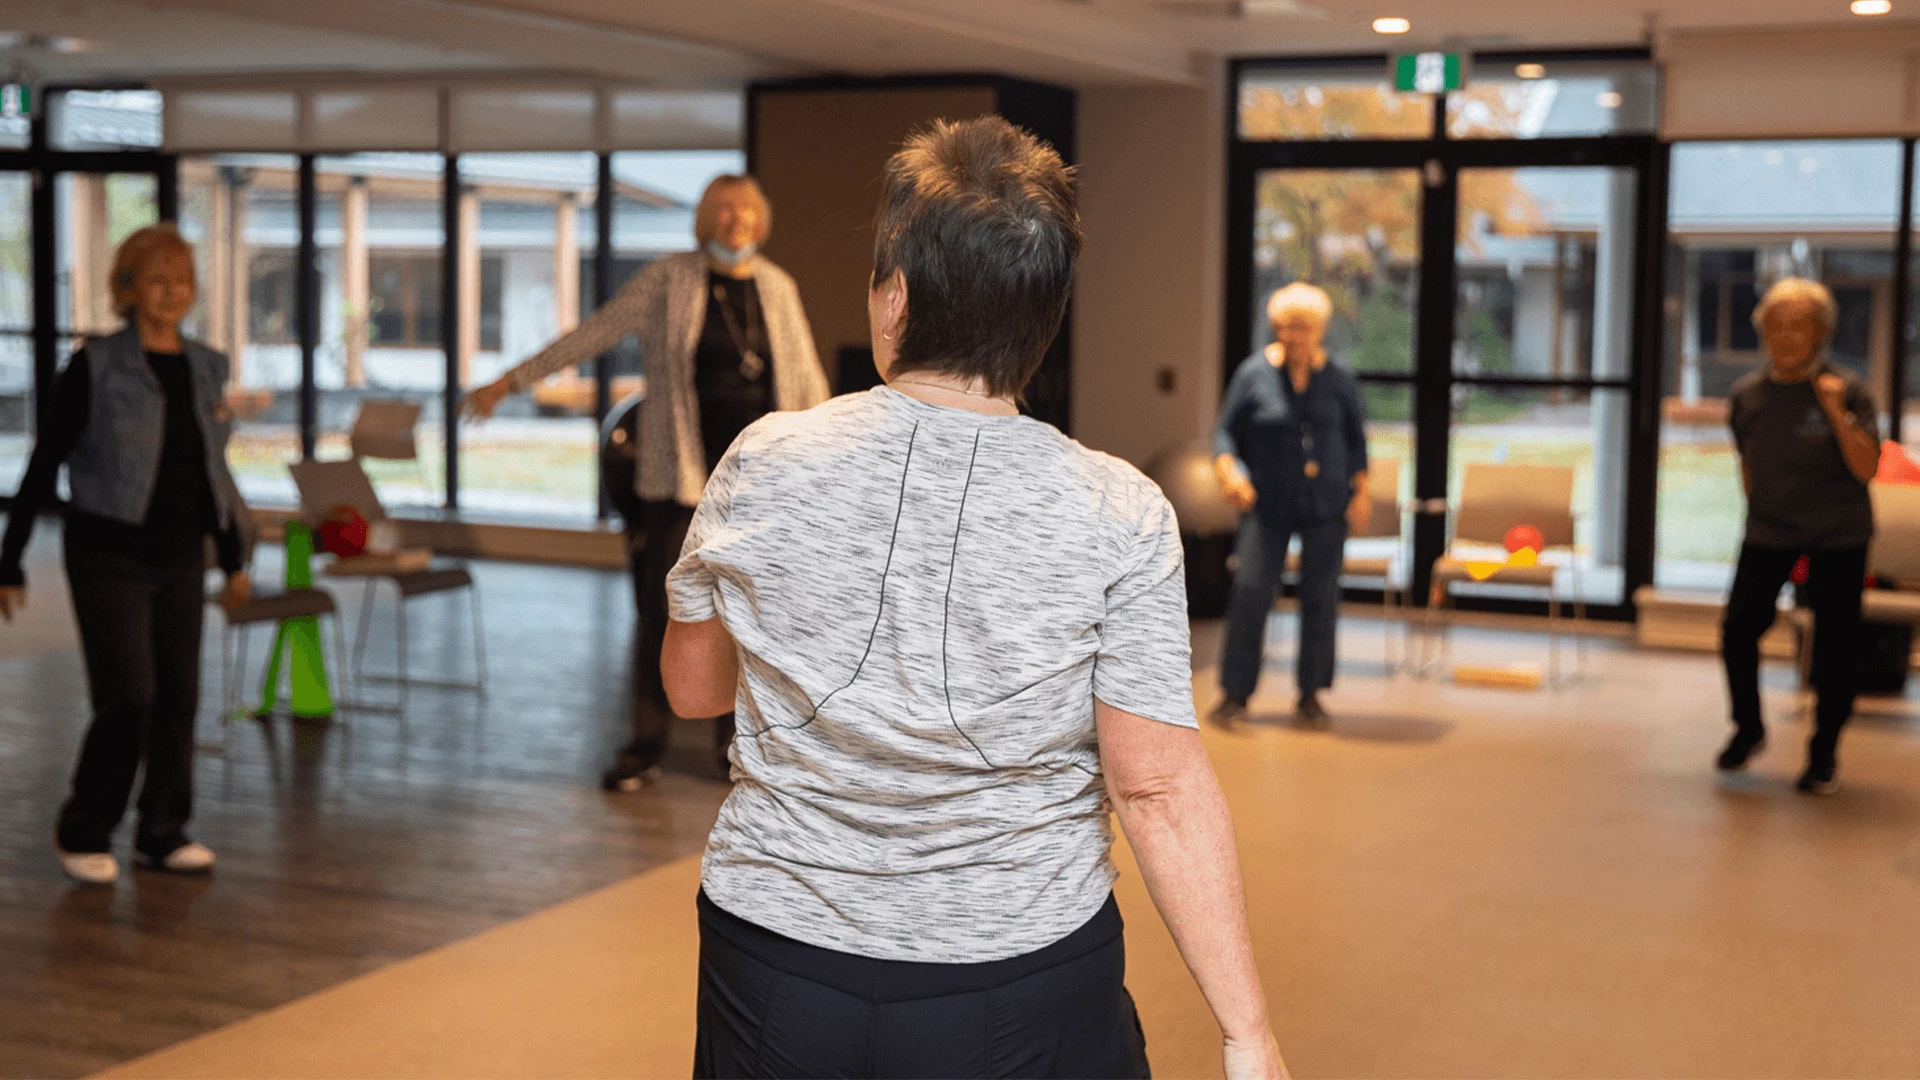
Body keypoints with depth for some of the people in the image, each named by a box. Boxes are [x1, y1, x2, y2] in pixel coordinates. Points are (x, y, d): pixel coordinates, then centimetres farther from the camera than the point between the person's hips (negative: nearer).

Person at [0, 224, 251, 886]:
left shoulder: (206, 369, 8)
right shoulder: (95, 368, -8)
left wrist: (232, 558, 21)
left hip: (181, 558, 5)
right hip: (110, 557, -5)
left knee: (179, 697, 6)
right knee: (129, 698, -9)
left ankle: (163, 833, 19)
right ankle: (83, 833, 10)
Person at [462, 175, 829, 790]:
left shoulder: (777, 288, 8)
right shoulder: (668, 280, -1)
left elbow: (806, 378, 15)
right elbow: (591, 336, 0)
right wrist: (511, 381, -4)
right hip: (682, 473, -2)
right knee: (664, 607, -3)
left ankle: (736, 738, 19)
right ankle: (646, 744, 7)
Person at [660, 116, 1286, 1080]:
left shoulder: (762, 465, -9)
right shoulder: (1119, 518, -14)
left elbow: (691, 686, 5)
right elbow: (1159, 789, -15)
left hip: (776, 976, 2)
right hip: (1024, 994, -1)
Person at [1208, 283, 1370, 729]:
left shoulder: (1337, 380, 3)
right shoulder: (1254, 373, -2)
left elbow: (1357, 438, 12)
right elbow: (1227, 430, 1)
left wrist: (1362, 491, 4)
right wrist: (1228, 470, -16)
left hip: (1326, 507, 2)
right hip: (1268, 505, -1)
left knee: (1320, 596, 3)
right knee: (1250, 591, -9)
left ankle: (1311, 694, 13)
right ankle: (1235, 693, 0)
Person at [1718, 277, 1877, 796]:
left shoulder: (1846, 391, -11)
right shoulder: (1746, 395, -2)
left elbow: (1866, 469, -19)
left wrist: (1837, 413, -28)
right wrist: (1759, 506, 13)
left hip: (1838, 537, -3)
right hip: (1767, 531, 3)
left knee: (1834, 646, 0)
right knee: (1738, 629, -4)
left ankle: (1824, 754, 17)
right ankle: (1748, 729, 20)